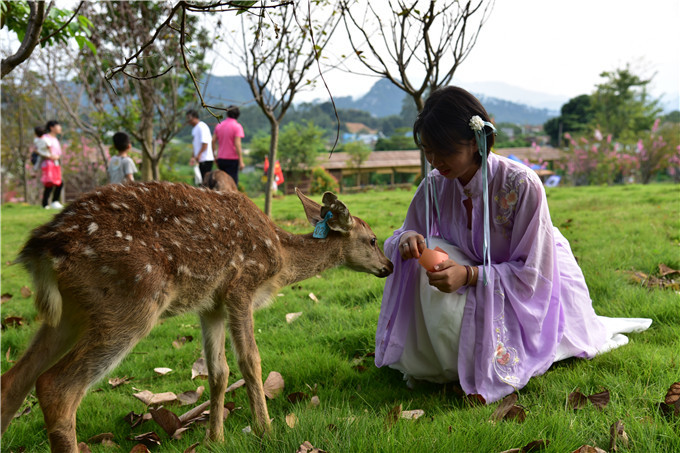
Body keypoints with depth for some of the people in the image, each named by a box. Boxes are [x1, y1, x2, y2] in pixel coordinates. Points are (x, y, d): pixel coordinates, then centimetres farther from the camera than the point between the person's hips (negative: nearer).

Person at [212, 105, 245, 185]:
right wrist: (241, 161, -14)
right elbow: (237, 144, -16)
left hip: (221, 159, 6)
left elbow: (213, 141, 8)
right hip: (232, 159, -6)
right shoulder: (237, 126, -9)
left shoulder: (219, 125, 8)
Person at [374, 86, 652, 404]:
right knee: (431, 252, -22)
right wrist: (407, 239, -28)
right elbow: (405, 235, -1)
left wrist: (469, 275, -38)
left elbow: (532, 274, -23)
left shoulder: (522, 185, -28)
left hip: (533, 292, -4)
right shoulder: (435, 185, -12)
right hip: (478, 294, 4)